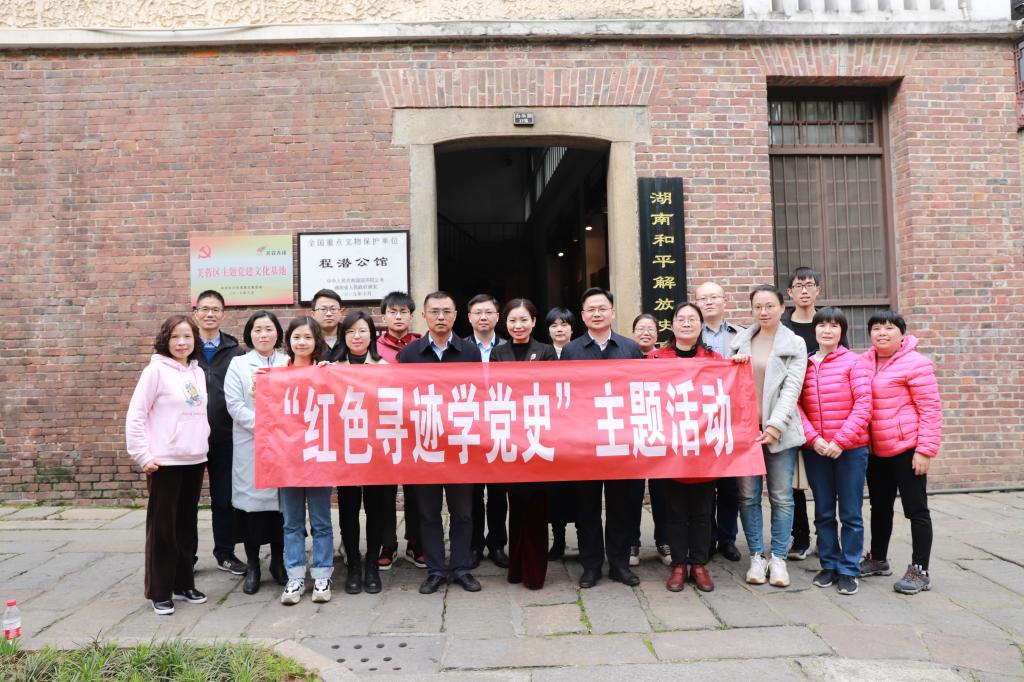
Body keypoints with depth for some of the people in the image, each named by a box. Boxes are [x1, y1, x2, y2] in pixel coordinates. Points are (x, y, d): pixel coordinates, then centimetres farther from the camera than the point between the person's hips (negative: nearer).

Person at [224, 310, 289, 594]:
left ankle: (278, 561, 18)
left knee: (281, 498, 2)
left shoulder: (289, 364, 11)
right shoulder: (238, 364, 7)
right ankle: (252, 565, 13)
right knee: (251, 499, 0)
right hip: (249, 445, -1)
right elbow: (234, 404, -3)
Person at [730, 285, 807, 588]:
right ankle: (757, 556, 14)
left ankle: (778, 558, 14)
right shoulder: (740, 341, 10)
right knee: (748, 495, 3)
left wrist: (775, 425, -16)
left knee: (781, 496, 3)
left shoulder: (795, 344, 3)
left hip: (780, 429, -2)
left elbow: (792, 389, -6)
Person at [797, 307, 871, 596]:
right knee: (823, 513, 13)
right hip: (815, 450, 3)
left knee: (850, 514, 6)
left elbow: (863, 405, -9)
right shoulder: (804, 365, 5)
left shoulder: (853, 361, -3)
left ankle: (849, 570, 16)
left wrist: (841, 441, -15)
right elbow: (797, 406, 2)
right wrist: (813, 439, -11)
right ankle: (829, 565, 26)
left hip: (850, 449, -3)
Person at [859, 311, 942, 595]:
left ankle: (920, 571, 12)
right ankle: (878, 559, 34)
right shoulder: (864, 362, 6)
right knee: (879, 506, 18)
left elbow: (931, 410, -13)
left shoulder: (915, 363, -12)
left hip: (906, 448, -7)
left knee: (916, 508, 3)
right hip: (875, 450, 7)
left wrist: (925, 450, -16)